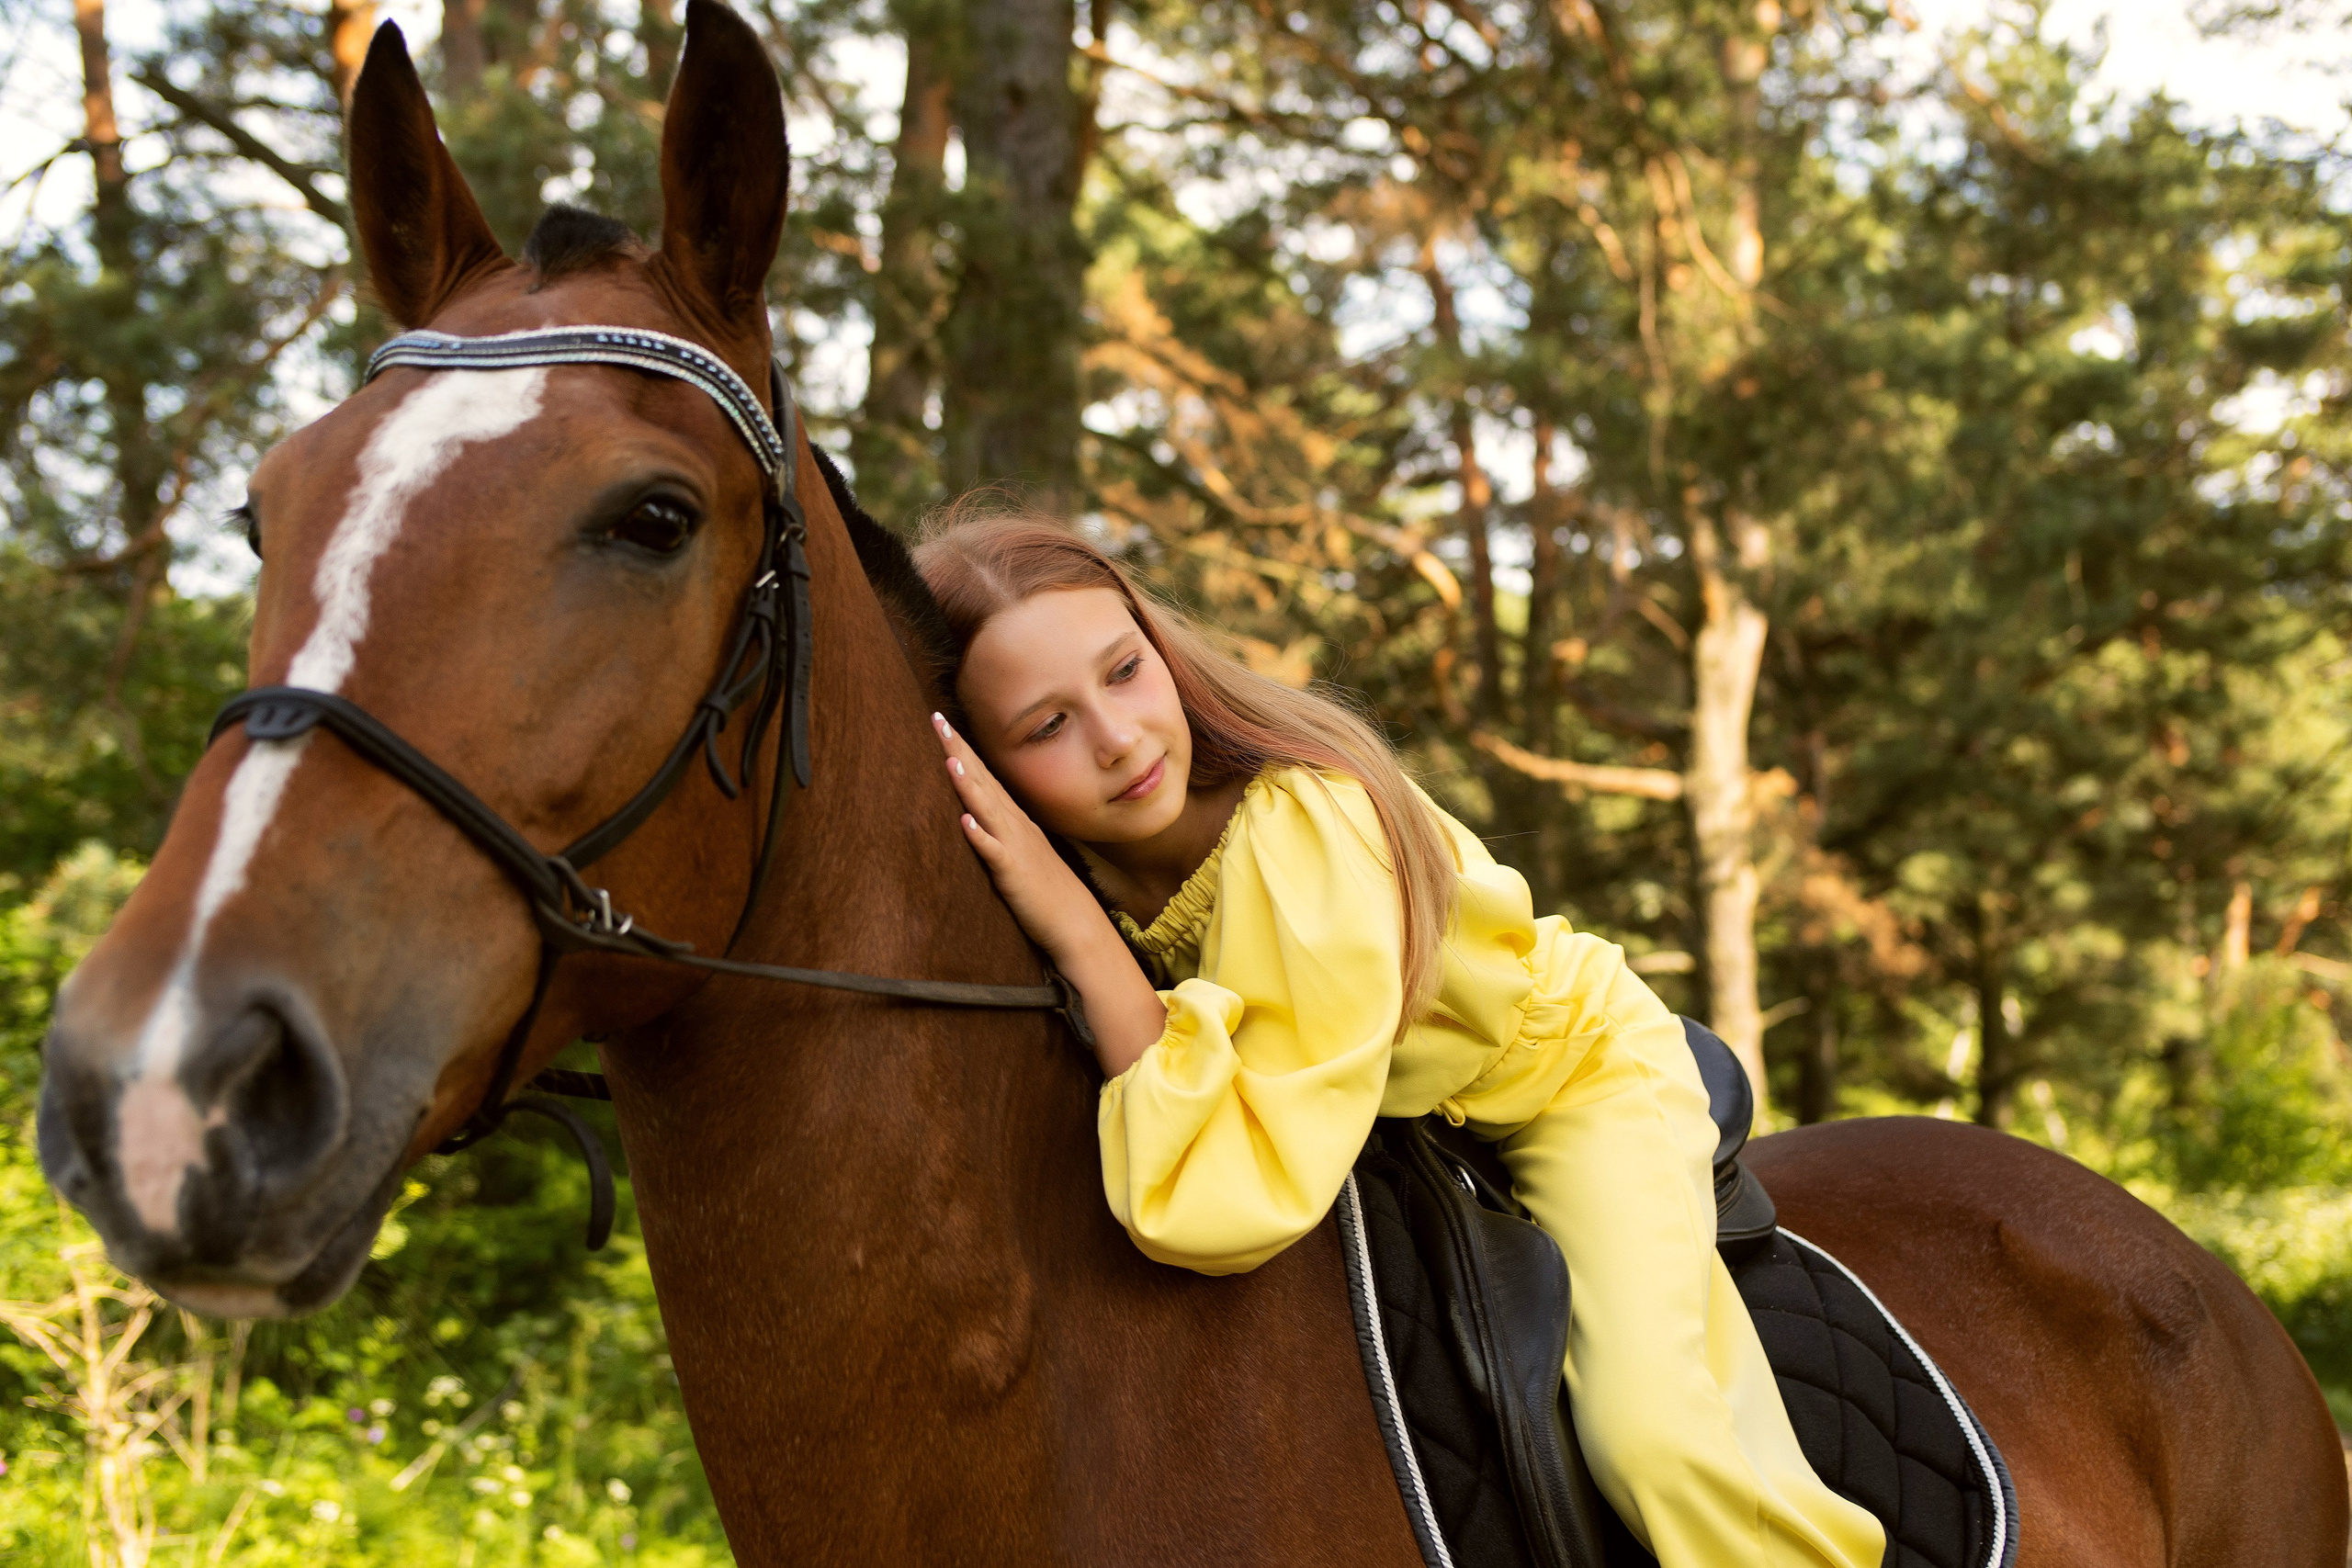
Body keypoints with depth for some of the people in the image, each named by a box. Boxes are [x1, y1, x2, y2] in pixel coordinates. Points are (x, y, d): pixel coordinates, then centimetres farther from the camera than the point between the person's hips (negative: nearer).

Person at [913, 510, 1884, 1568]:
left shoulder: (1303, 825, -39)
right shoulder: (1063, 855, -21)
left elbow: (1232, 1203, -45)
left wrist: (1075, 927, -46)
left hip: (1575, 1072, -6)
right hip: (1392, 1121, 7)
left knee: (1650, 1436, -26)